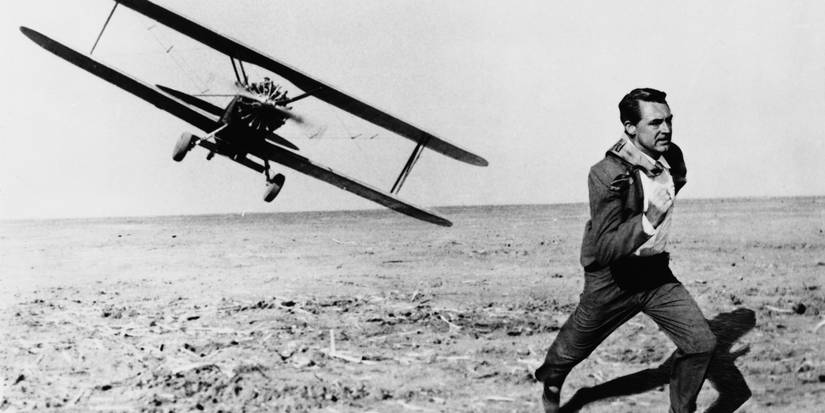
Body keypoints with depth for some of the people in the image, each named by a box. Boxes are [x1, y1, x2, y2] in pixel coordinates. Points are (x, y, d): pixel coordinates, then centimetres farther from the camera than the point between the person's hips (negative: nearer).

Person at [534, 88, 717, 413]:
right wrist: (648, 221, -44)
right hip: (612, 279, -5)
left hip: (657, 274, 5)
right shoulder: (606, 174, -27)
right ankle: (550, 384, 49)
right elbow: (605, 249, -33)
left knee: (700, 342, -8)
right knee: (572, 350, 15)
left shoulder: (673, 157, -7)